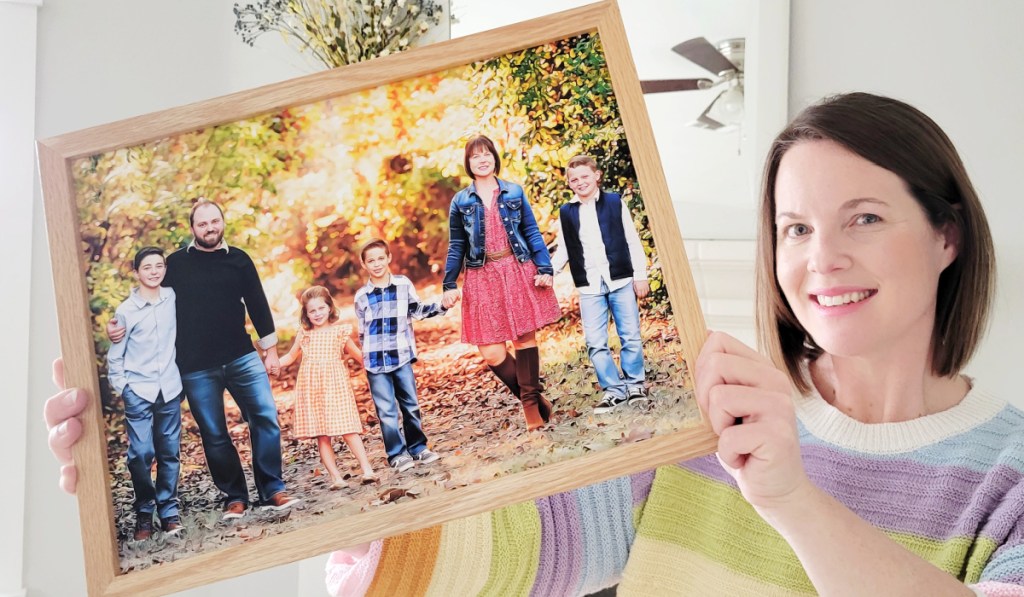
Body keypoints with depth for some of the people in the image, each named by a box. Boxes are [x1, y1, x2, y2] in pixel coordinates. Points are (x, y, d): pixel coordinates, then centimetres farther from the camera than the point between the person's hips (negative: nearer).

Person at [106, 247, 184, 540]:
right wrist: (120, 387, -3)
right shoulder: (125, 311, -2)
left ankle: (169, 511, 14)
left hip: (170, 389, 2)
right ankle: (144, 513, 7)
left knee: (170, 452, 5)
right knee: (141, 453, -7)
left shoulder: (172, 298, 4)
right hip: (138, 391, -2)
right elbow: (115, 356, 3)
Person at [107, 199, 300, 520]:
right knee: (214, 435, 4)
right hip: (195, 367, -1)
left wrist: (270, 348, 10)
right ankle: (235, 498, 16)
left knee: (266, 416, -9)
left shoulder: (238, 259, 6)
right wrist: (121, 326, -8)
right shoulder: (176, 263, 3)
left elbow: (257, 304, 10)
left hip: (241, 357, 1)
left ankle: (272, 492, -1)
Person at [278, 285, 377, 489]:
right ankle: (335, 477, 4)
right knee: (322, 435, 1)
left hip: (336, 386, -2)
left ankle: (367, 469, -9)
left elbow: (357, 354, 15)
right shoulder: (304, 335, 8)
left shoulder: (340, 331, 4)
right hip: (311, 389, 2)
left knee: (348, 430, -9)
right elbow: (290, 357, 21)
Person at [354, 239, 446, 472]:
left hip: (402, 356, 0)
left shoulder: (404, 284, 1)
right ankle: (397, 454, 8)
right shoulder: (361, 296, 3)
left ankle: (418, 447, 21)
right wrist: (368, 355, 9)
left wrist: (441, 306, -6)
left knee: (411, 405, 9)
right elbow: (362, 331, 10)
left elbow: (417, 310, 7)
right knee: (387, 411, 0)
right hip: (376, 362, 0)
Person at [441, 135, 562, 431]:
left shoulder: (514, 192, 7)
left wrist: (545, 268, -4)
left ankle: (531, 400, 14)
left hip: (519, 272, 0)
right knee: (492, 353, -6)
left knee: (525, 338, 0)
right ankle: (531, 396, 14)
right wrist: (449, 286, 4)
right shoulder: (460, 201, 7)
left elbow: (532, 233, 6)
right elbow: (456, 247, 10)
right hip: (483, 278, 0)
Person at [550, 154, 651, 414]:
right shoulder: (566, 213, 7)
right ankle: (614, 389, 8)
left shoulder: (615, 202, 3)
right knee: (595, 342, -3)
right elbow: (563, 251, 13)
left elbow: (632, 241, 5)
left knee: (630, 336, 3)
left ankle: (634, 384, 19)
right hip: (589, 288, 1)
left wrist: (640, 275, 0)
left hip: (621, 281, -1)